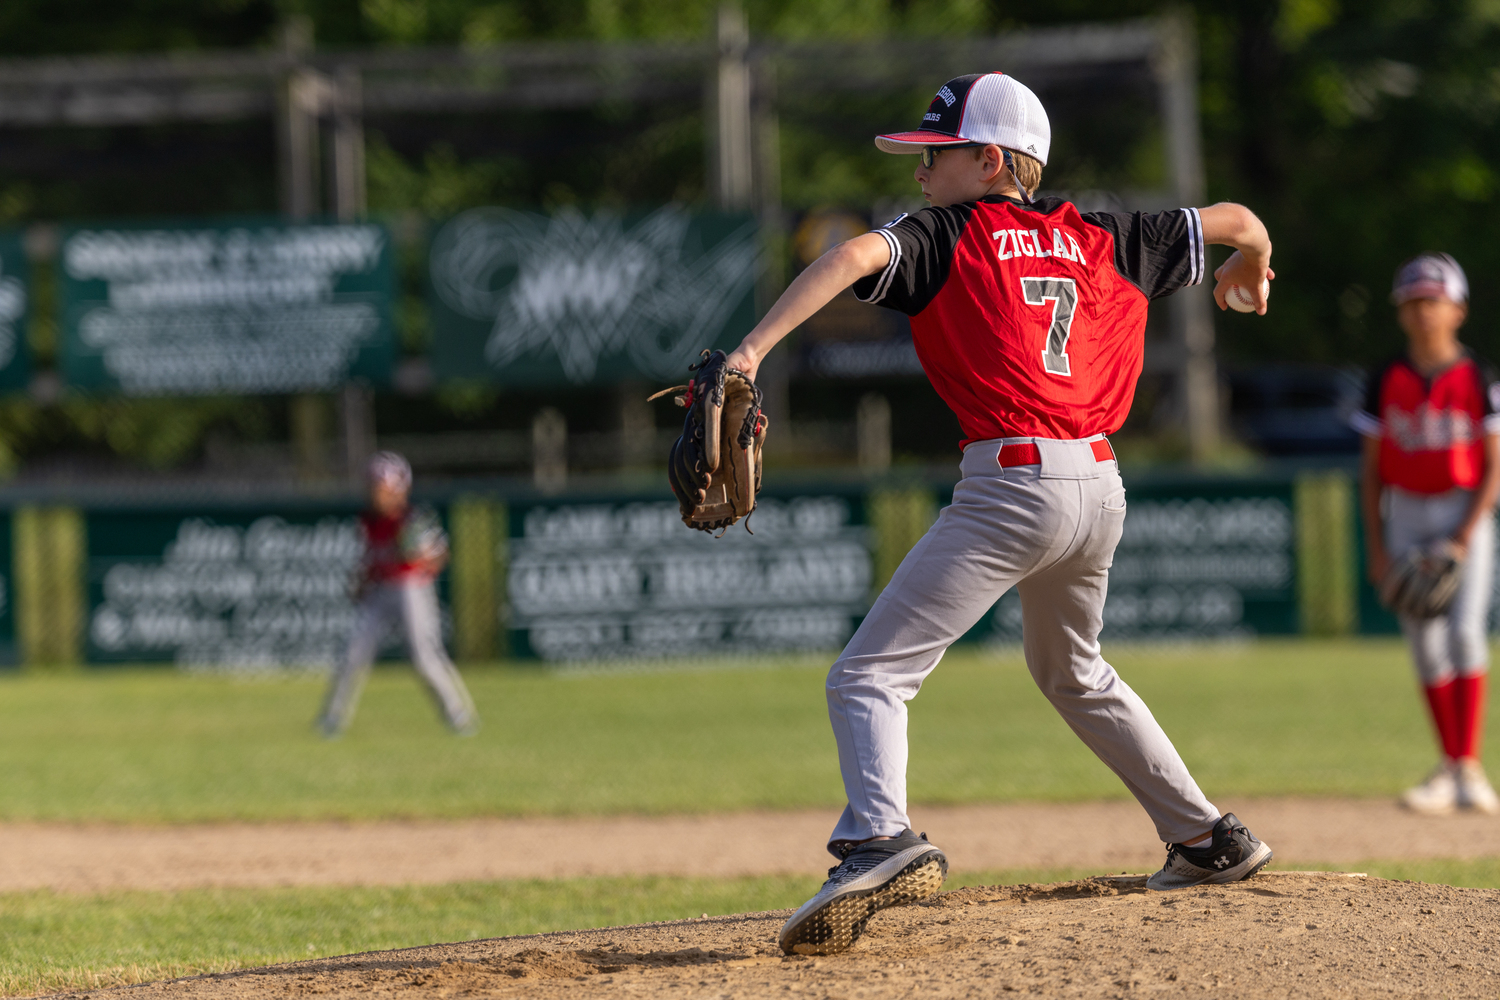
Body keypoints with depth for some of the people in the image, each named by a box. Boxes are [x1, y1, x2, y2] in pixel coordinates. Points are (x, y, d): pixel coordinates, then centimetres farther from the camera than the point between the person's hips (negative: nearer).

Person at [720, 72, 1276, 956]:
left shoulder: (949, 237, 2)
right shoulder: (1100, 241, 17)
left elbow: (855, 255, -18)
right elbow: (1238, 222, 25)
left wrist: (756, 346, -26)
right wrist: (1248, 270, 49)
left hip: (1013, 484, -7)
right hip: (1101, 486, 7)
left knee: (869, 676, -9)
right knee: (1072, 672, 33)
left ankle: (881, 841, -35)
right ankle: (1210, 840, 36)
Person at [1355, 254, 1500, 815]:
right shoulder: (1387, 384, 4)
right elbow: (1372, 469, 8)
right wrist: (1376, 546, 2)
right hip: (1406, 517, 3)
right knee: (1425, 643, 1)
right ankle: (1449, 772, 9)